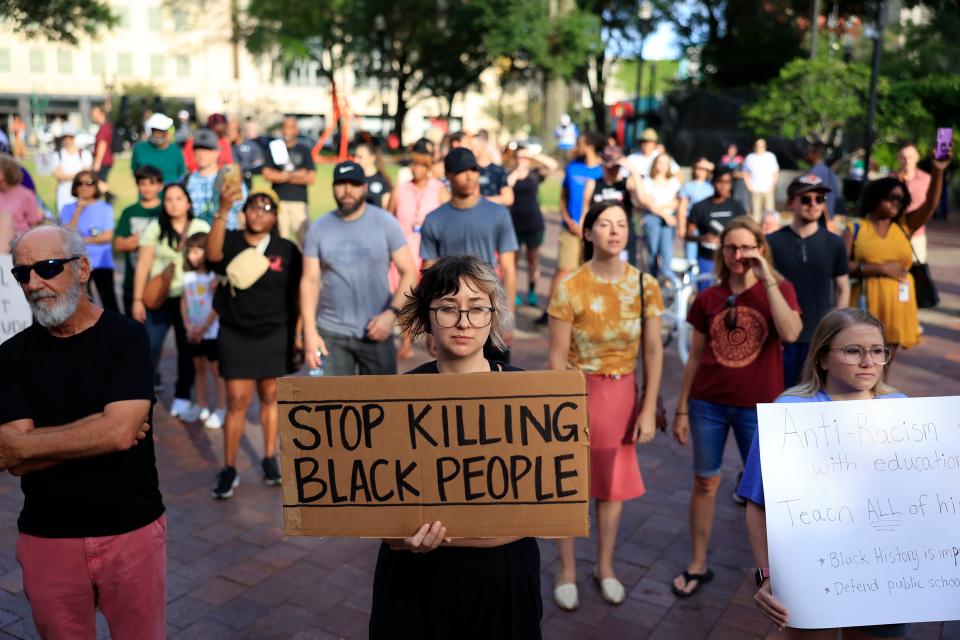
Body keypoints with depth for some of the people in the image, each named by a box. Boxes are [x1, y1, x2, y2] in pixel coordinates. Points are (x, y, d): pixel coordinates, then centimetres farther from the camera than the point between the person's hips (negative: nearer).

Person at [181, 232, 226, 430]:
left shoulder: (214, 276, -12)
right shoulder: (188, 276, 6)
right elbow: (184, 302, 8)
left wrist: (203, 328, -15)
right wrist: (188, 325, -4)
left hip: (213, 332, -6)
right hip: (194, 334, 6)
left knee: (216, 370, 0)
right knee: (199, 369, 14)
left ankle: (220, 410, 5)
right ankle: (202, 407, 24)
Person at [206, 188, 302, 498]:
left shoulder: (287, 249, -2)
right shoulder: (231, 241, -4)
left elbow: (299, 294, 3)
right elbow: (213, 255, -28)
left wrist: (299, 332, 1)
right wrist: (222, 211, -37)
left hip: (274, 335, 1)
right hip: (235, 335, -1)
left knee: (271, 397, 12)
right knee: (237, 401, 0)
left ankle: (270, 459, 26)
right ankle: (229, 470, 10)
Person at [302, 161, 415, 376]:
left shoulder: (385, 222, -3)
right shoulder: (318, 228, 3)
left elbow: (408, 273, -5)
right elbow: (310, 281, 2)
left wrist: (392, 312, -18)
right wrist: (310, 331, -6)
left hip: (376, 333, -1)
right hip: (331, 333, 1)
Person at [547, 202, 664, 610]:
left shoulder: (644, 285, -5)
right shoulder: (570, 286, -14)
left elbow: (653, 351, -1)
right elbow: (557, 357, -12)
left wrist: (649, 409, -3)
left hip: (623, 393, 3)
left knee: (614, 484, 15)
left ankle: (605, 567, 35)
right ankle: (567, 571, 29)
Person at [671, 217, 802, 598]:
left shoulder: (778, 290, -4)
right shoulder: (707, 299, 0)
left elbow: (790, 333, -25)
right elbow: (695, 357, 5)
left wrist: (767, 278, -22)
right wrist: (682, 408, 4)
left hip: (758, 407, -1)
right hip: (708, 404, 2)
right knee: (705, 483, 11)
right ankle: (698, 565, 26)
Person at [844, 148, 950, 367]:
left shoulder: (904, 226, 7)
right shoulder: (855, 229, -2)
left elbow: (930, 204, -5)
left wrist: (937, 172, -19)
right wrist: (881, 268, -15)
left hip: (897, 305, 4)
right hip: (867, 304, -4)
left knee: (884, 365, 14)